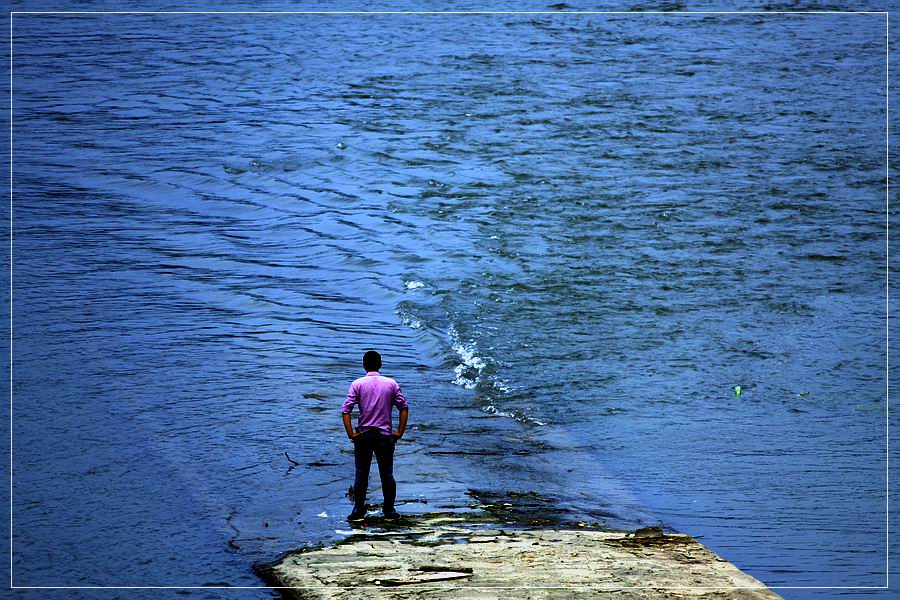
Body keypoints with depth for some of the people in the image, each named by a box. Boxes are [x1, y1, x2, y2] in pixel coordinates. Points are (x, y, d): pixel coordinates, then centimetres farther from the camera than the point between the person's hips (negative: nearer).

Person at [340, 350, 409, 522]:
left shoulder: (357, 384, -5)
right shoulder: (391, 384, 0)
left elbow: (345, 410, -11)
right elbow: (404, 407, -2)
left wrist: (350, 433, -8)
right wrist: (399, 432, 2)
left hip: (363, 435, -1)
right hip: (385, 435, 1)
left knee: (361, 474, 7)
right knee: (387, 474, 9)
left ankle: (358, 511, 7)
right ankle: (389, 511, 14)